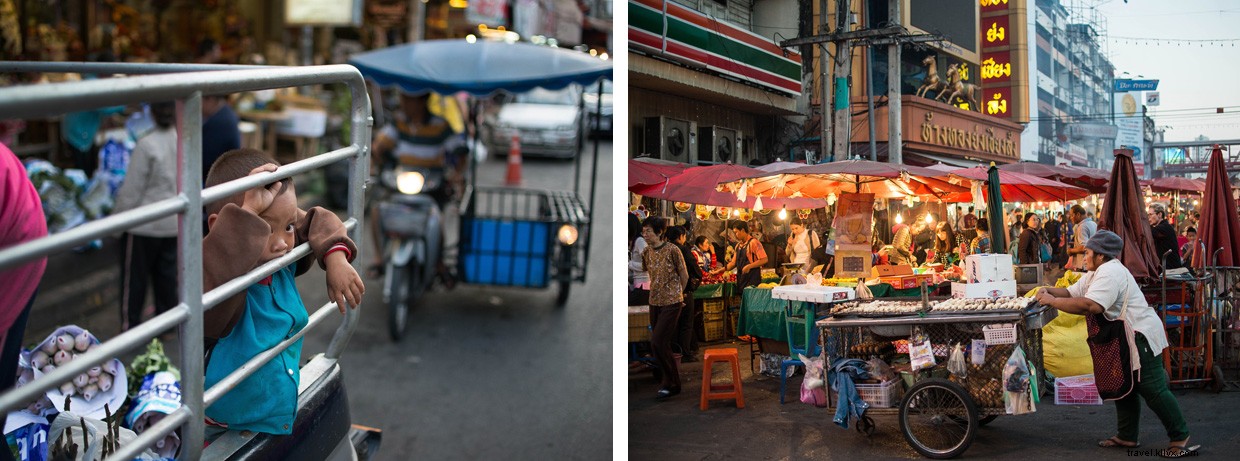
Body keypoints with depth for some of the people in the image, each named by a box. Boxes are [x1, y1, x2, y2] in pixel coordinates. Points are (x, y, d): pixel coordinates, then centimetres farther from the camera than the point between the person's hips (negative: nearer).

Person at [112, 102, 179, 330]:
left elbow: (132, 189, -14)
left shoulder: (147, 145, -19)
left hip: (144, 225, -5)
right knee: (166, 273, 16)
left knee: (135, 277, 8)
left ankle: (130, 326, 15)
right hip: (173, 223, 5)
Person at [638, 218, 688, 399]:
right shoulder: (646, 252, 5)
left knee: (658, 342, -13)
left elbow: (684, 275, -3)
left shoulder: (672, 250, -13)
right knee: (661, 343, 9)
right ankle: (671, 379, 24)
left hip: (671, 303, -6)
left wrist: (677, 294, 8)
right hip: (655, 302, 6)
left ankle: (670, 383, -1)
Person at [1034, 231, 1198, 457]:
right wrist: (1049, 291, -6)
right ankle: (1127, 436, 25)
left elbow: (1090, 305, -36)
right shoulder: (1096, 273, 14)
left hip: (1140, 336, -11)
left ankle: (1181, 438, 4)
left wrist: (1053, 301, -30)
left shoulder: (1110, 273, -22)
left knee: (1153, 390, -6)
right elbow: (1071, 292, 14)